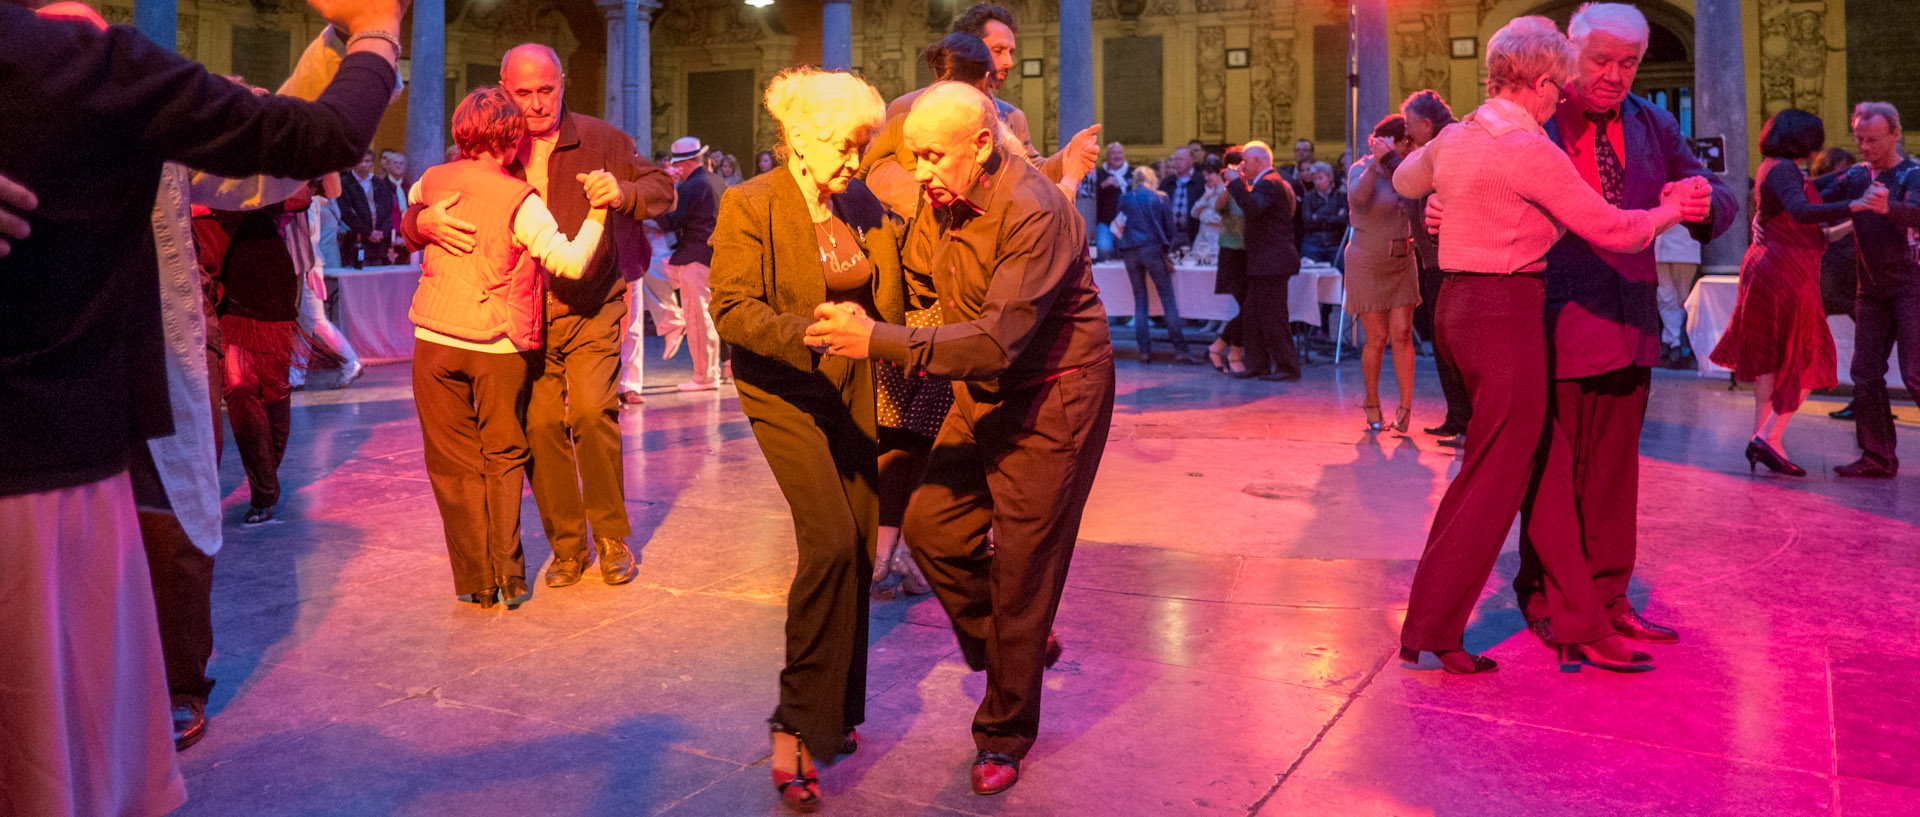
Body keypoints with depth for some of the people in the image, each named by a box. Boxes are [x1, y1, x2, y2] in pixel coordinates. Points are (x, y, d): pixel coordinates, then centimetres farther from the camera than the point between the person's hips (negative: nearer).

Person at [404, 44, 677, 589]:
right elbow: (413, 218, 6)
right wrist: (423, 222, -20)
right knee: (540, 422, -5)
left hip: (590, 306, -1)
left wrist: (620, 193, -23)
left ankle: (612, 537, 2)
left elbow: (662, 189, 0)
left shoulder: (597, 139, 2)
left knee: (592, 410, -16)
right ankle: (567, 545, 11)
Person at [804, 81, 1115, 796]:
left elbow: (1000, 337, -33)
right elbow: (909, 263, 20)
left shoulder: (1035, 214, -27)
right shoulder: (943, 201, -1)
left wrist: (880, 342, -37)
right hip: (983, 390, 8)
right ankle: (1017, 644, 26)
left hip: (1052, 398, -8)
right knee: (931, 524, 1)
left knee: (1022, 562, -1)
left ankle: (1004, 734, 17)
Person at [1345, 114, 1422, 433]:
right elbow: (1356, 197, -30)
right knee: (1377, 338, -2)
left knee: (1402, 334, -4)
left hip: (1402, 263, 4)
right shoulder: (1362, 169, -9)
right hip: (1368, 263, -4)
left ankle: (1405, 406, -1)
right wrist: (1377, 162, -37)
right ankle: (1372, 404, 15)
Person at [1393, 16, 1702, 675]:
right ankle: (1430, 631, 8)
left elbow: (1404, 181, 32)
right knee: (1493, 478, 0)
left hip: (1459, 304, 9)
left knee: (1545, 469, 13)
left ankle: (1579, 625, 20)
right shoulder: (1530, 151, -16)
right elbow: (1614, 231, -11)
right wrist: (1670, 210, 7)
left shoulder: (1454, 139, 10)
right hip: (1505, 316, -9)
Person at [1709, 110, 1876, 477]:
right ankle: (1770, 437, -9)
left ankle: (1760, 437, 16)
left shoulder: (1769, 168, 15)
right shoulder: (1784, 170, -16)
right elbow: (1801, 212, -35)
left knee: (1771, 356, 15)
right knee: (1808, 361, -1)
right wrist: (1855, 205, -45)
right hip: (1787, 273, -10)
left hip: (1764, 268, 10)